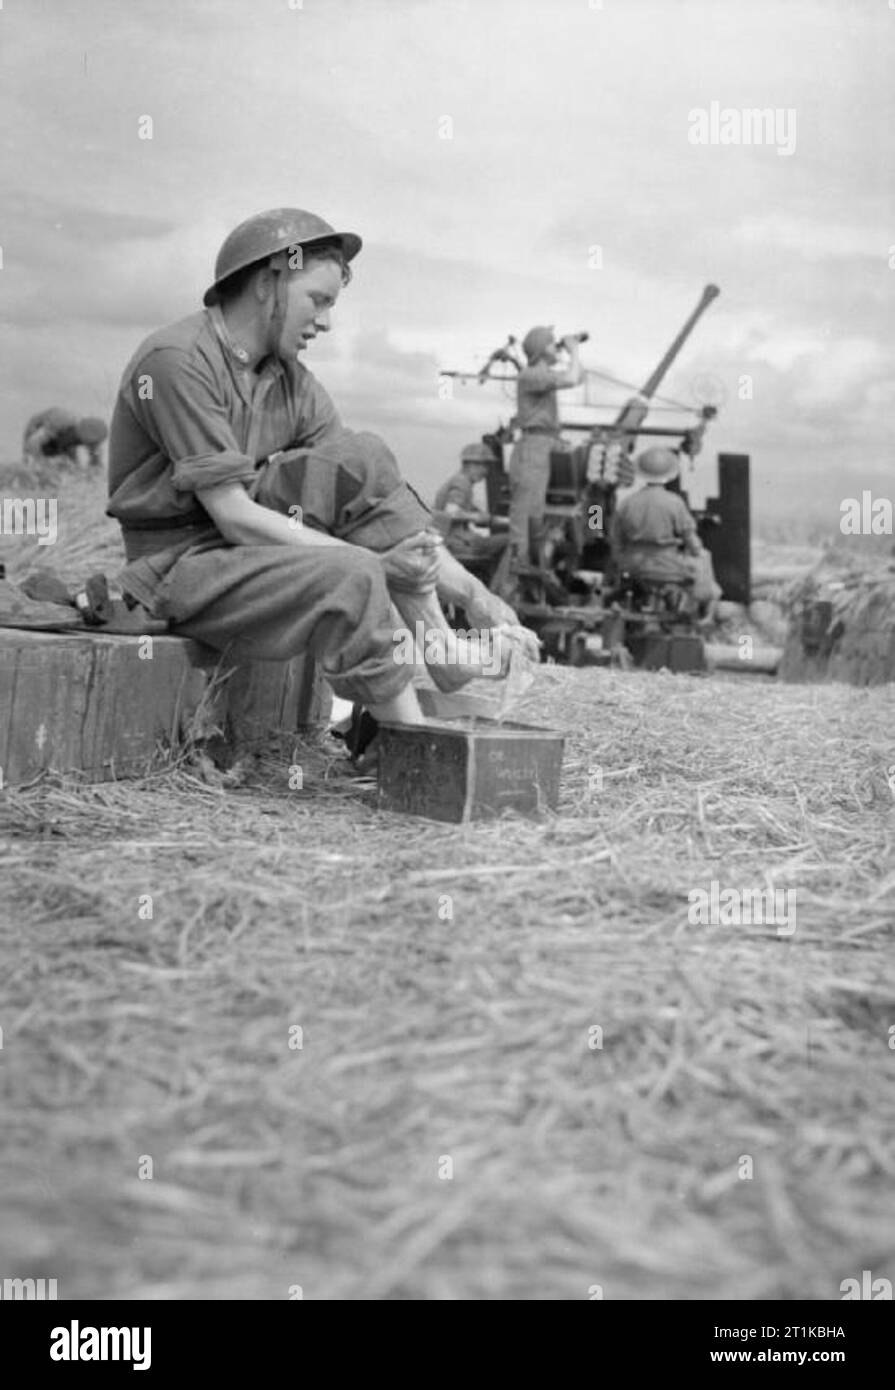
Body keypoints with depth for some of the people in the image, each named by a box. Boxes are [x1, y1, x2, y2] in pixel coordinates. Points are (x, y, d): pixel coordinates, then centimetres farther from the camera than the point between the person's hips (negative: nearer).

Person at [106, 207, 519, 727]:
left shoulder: (291, 379, 5)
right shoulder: (176, 361, -18)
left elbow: (363, 490, 1)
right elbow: (233, 516, -23)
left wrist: (471, 591, -10)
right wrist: (381, 565, -25)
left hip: (253, 548, 7)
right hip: (182, 568, -7)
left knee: (365, 459, -11)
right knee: (350, 576, -30)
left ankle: (437, 640, -15)